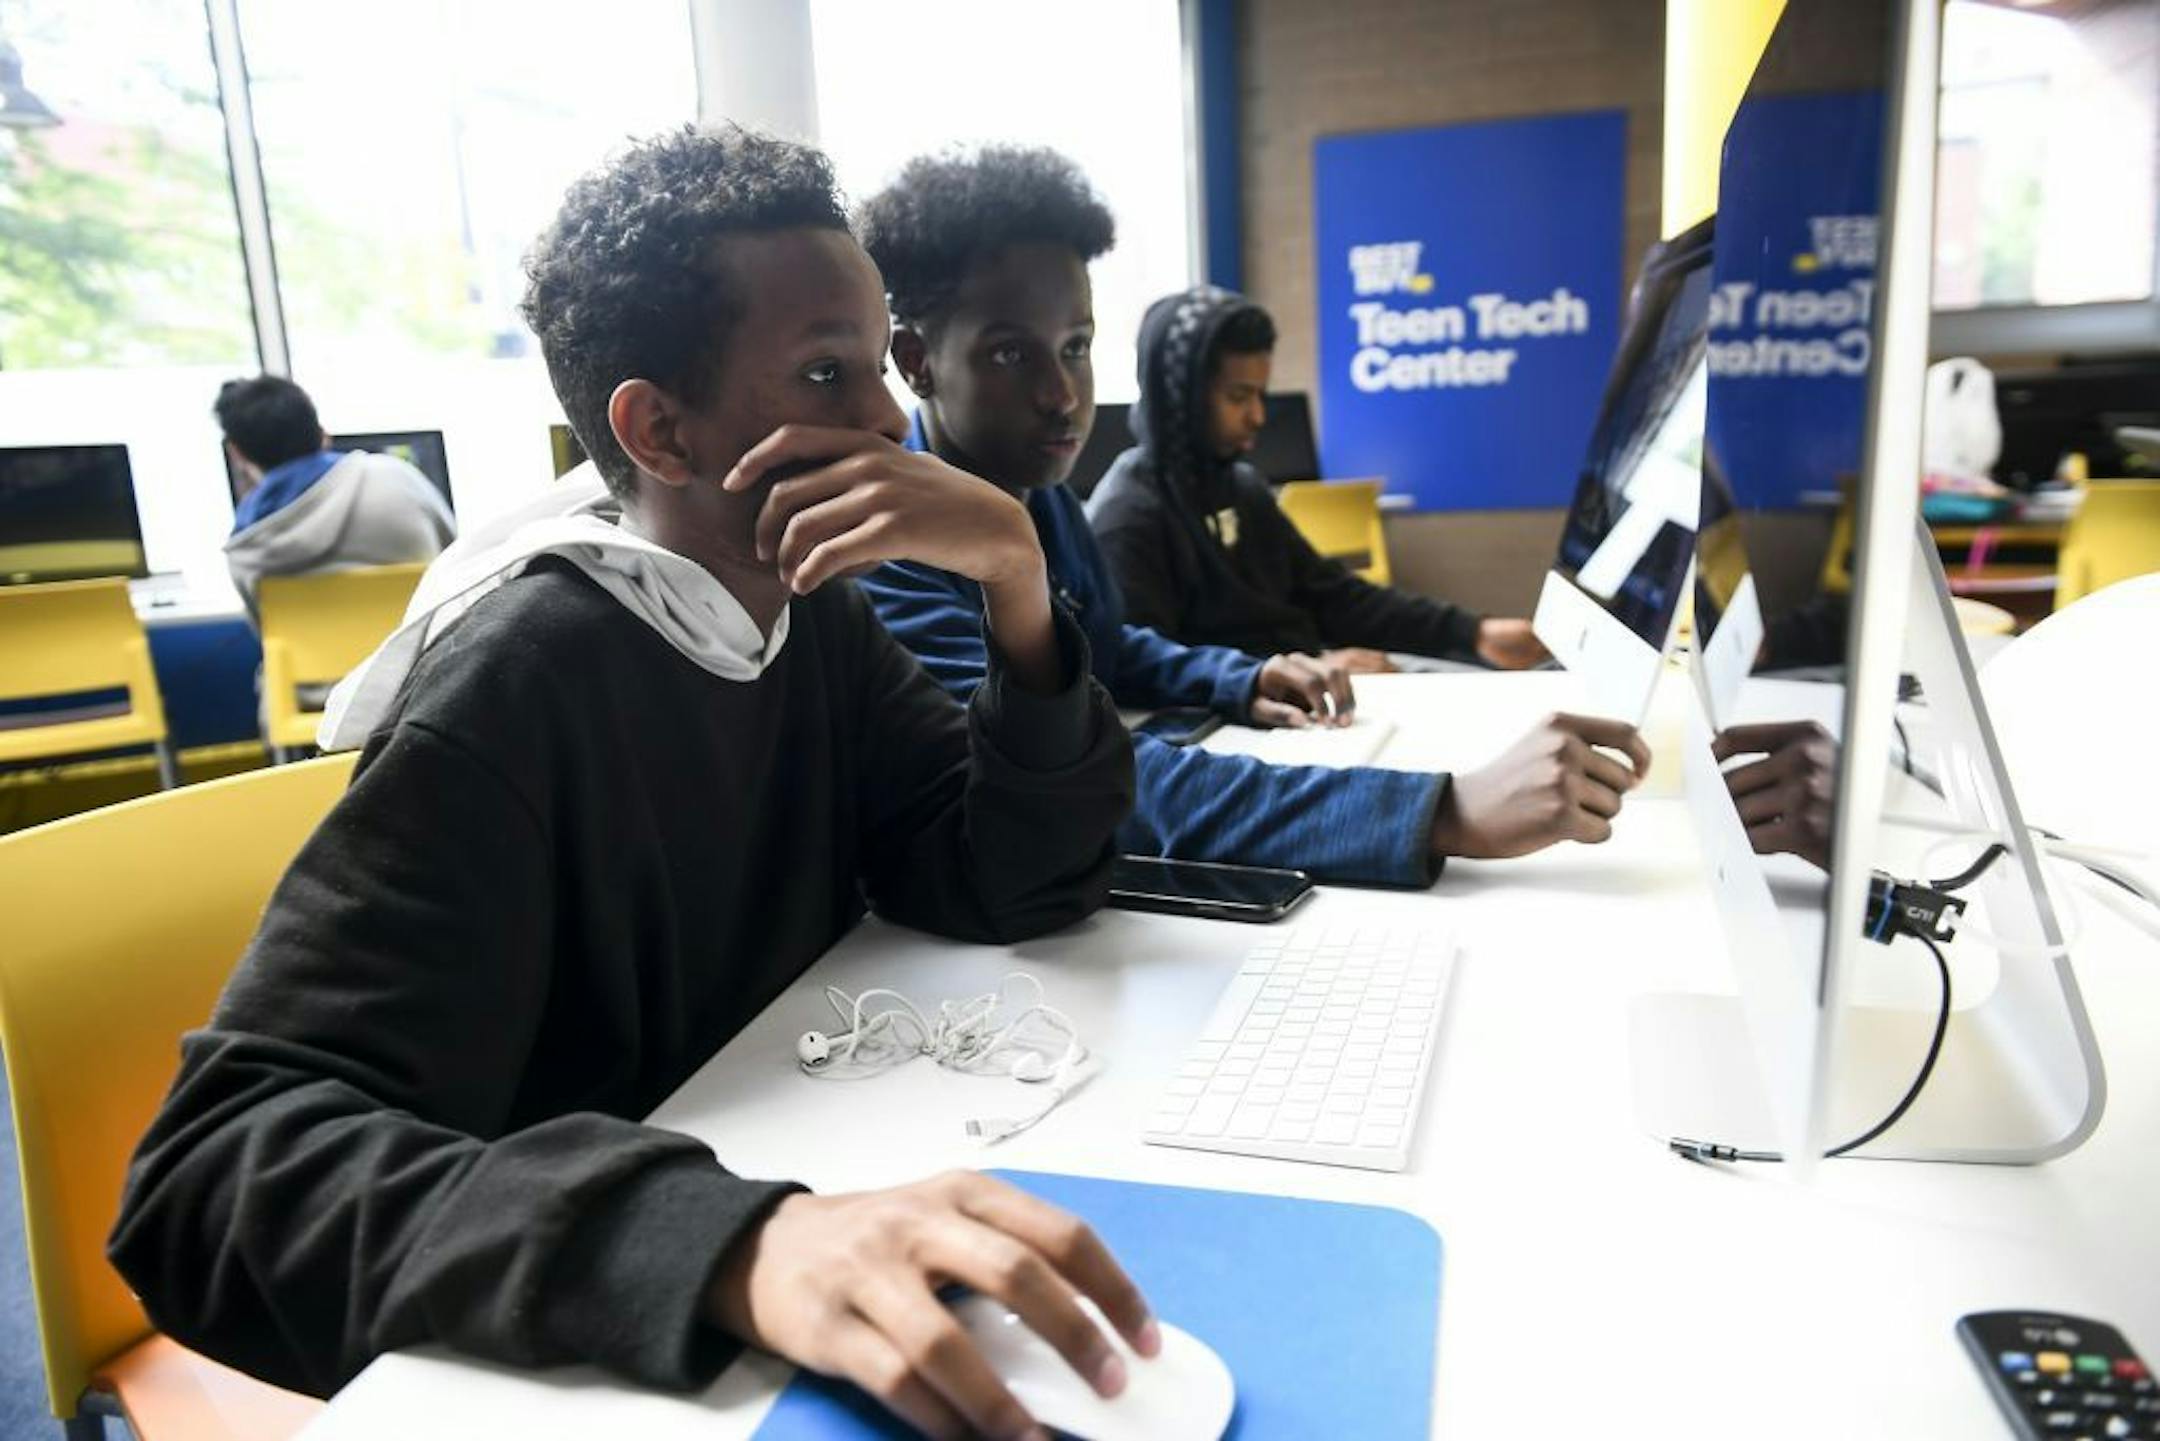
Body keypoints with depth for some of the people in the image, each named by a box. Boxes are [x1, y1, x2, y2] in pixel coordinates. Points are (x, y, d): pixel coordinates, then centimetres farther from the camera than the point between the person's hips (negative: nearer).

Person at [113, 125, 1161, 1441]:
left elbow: (1021, 889, -6)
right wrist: (731, 1246, -44)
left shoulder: (813, 611, 0)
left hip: (793, 1186, 6)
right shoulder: (524, 679, -20)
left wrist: (1018, 578, -20)